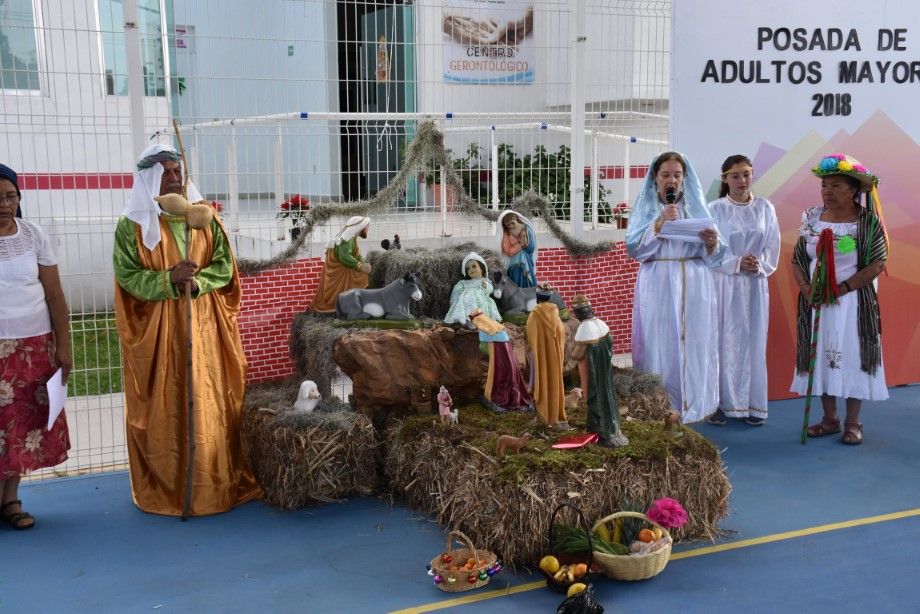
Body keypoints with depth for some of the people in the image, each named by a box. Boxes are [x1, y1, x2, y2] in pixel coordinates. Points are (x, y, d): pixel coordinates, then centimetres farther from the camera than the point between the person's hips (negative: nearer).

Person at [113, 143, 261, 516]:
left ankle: (217, 482, 16)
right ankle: (164, 488, 13)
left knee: (210, 402, 5)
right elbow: (128, 277, -6)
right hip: (157, 329, -2)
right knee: (163, 408, 2)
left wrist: (195, 280, -15)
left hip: (204, 327, 3)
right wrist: (170, 279, -21)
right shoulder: (132, 225, -1)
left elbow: (225, 266, 3)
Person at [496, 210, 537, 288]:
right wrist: (521, 244, -17)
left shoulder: (527, 229, -2)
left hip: (527, 265, 2)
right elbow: (508, 251, -14)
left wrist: (525, 242, -21)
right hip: (514, 267, -1)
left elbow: (531, 249, -4)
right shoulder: (506, 234, -5)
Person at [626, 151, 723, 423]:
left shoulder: (696, 206, 12)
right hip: (658, 287, -2)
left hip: (693, 287, 2)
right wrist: (660, 222, -14)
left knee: (693, 346, -1)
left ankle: (692, 409, 6)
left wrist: (712, 242, -15)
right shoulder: (645, 206, 8)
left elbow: (711, 256, 6)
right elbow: (634, 248, -5)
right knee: (660, 347, -5)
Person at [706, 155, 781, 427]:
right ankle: (720, 403, 7)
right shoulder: (715, 209, -2)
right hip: (723, 282, -2)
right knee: (722, 341, -1)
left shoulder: (764, 207, 5)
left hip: (755, 284, 2)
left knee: (753, 342, 5)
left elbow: (772, 246, 6)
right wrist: (737, 263, -16)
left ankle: (752, 404, 13)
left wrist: (760, 266, -11)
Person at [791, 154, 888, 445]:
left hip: (854, 302, -4)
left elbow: (877, 263, -11)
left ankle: (852, 422, 13)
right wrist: (807, 288, -10)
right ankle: (830, 419, 21)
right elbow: (797, 260, 7)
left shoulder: (868, 221, -7)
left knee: (852, 356, 1)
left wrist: (841, 288, -18)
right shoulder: (812, 219, 5)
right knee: (821, 356, 8)